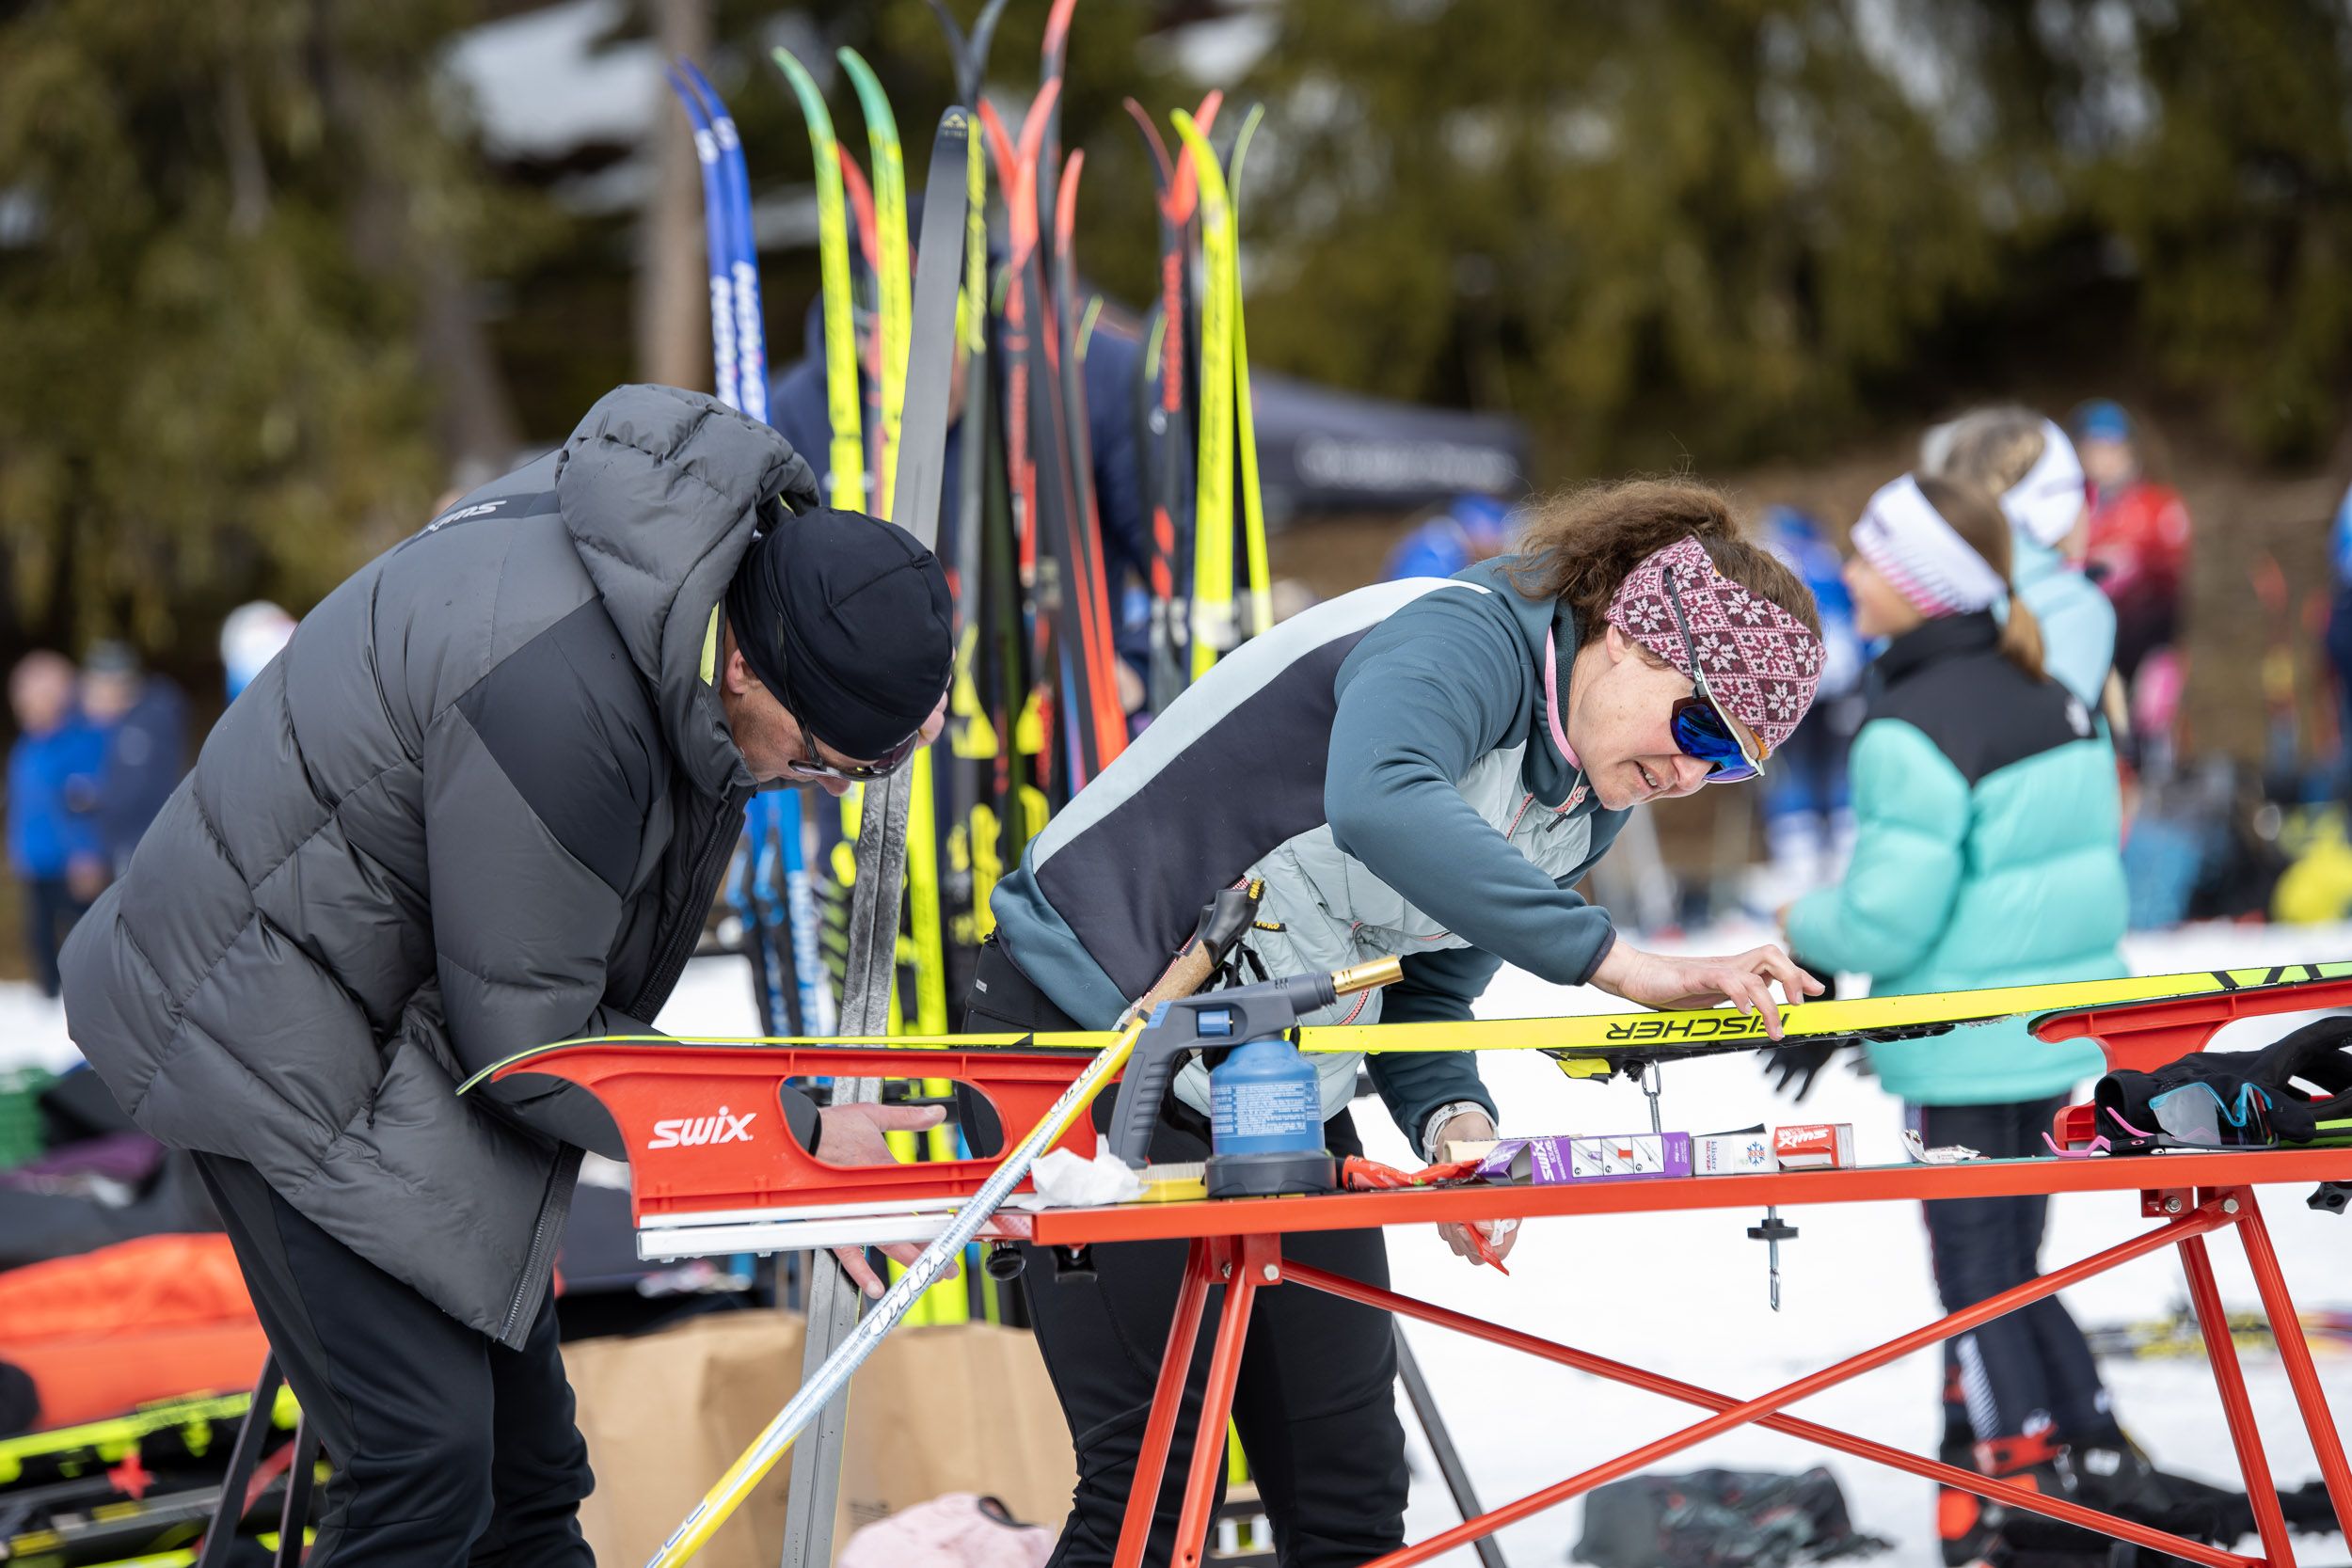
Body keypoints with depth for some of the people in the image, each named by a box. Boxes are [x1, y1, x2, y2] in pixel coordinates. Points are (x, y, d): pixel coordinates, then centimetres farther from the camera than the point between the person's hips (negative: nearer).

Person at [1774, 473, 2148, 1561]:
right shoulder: (2053, 703, 8)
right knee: (2014, 1257, 20)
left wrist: (1801, 927, 0)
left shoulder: (1912, 730, -19)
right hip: (2063, 1030, 8)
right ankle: (2091, 1454, 24)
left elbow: (1887, 916, -22)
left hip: (1967, 1059, -8)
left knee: (1978, 1272, 3)